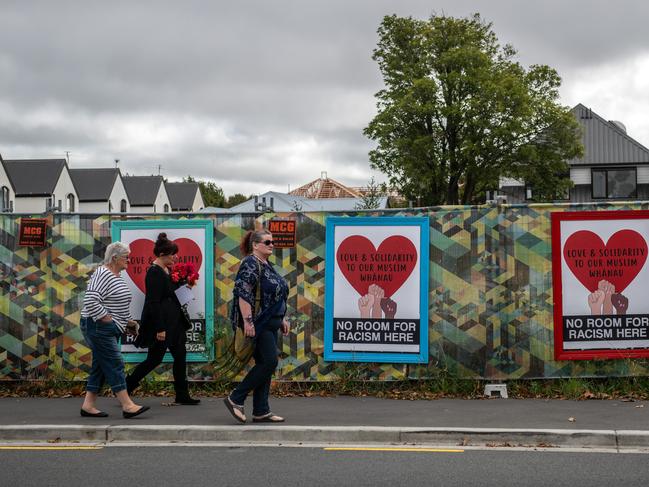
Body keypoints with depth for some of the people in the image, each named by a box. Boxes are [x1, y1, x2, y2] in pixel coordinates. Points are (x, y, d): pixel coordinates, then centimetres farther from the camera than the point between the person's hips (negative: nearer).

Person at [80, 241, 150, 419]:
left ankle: (88, 405, 14)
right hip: (99, 328, -10)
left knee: (100, 366, 10)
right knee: (114, 364, -11)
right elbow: (90, 301, -26)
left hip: (111, 330, 10)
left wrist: (127, 321, 16)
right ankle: (127, 405, -11)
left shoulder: (117, 276, 16)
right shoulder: (102, 274, -15)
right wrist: (106, 318, -20)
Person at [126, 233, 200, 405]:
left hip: (173, 321, 9)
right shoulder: (154, 272, -18)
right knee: (154, 359, 0)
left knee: (180, 355, 8)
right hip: (160, 321, -9)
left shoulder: (166, 270, 9)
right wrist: (159, 329, -23)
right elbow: (154, 302, -22)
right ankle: (124, 389, 13)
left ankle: (182, 395, 15)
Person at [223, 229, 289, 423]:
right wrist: (247, 321, -27)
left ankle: (261, 411, 12)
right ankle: (235, 399, -3)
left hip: (269, 323, 10)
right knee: (269, 362, -12)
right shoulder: (251, 264, -12)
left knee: (265, 364, 8)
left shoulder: (267, 265, 17)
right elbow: (243, 293, -21)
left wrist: (282, 319, 21)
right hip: (256, 324, -10)